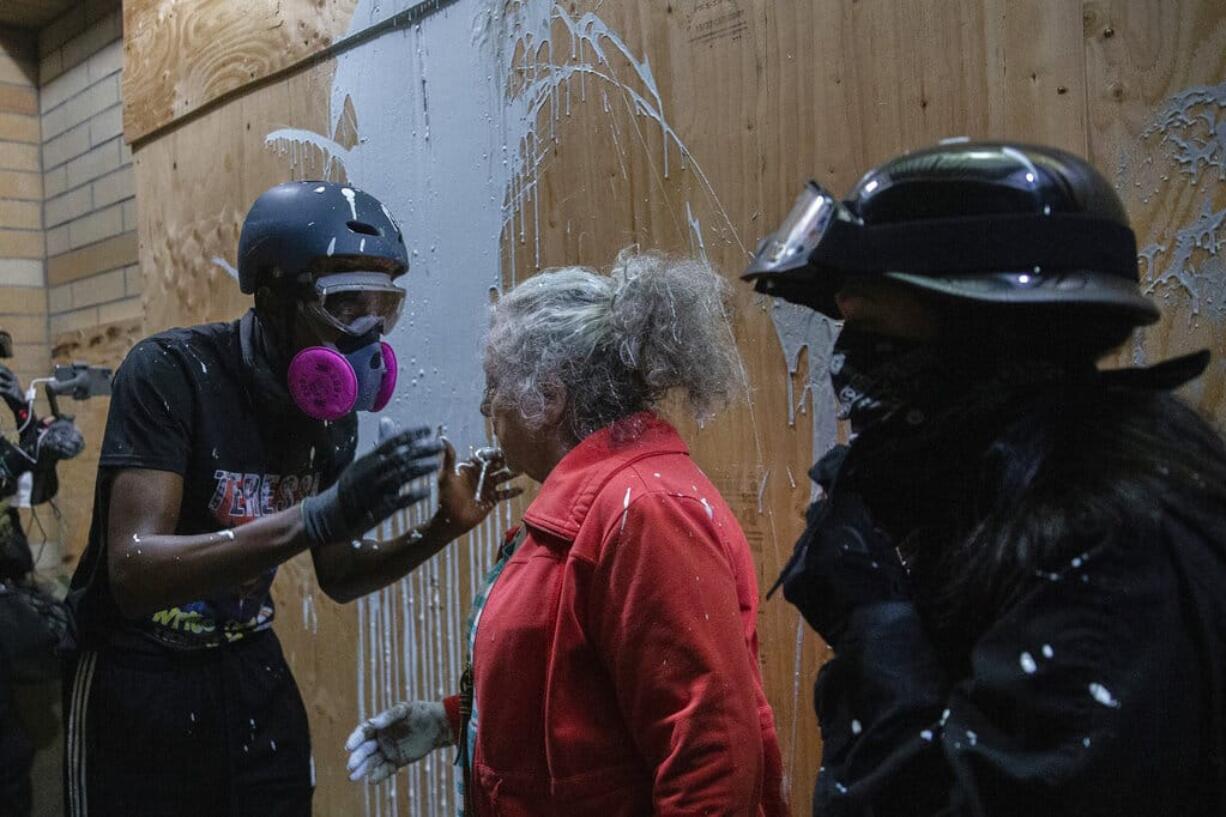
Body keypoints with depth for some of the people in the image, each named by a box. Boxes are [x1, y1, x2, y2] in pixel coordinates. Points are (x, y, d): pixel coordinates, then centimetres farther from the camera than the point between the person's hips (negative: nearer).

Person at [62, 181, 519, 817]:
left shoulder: (332, 408, -2)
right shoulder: (170, 373, -21)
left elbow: (338, 578, 5)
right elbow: (133, 573, -31)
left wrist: (441, 529, -12)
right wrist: (317, 517, -42)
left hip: (250, 668, 5)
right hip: (134, 678, -5)